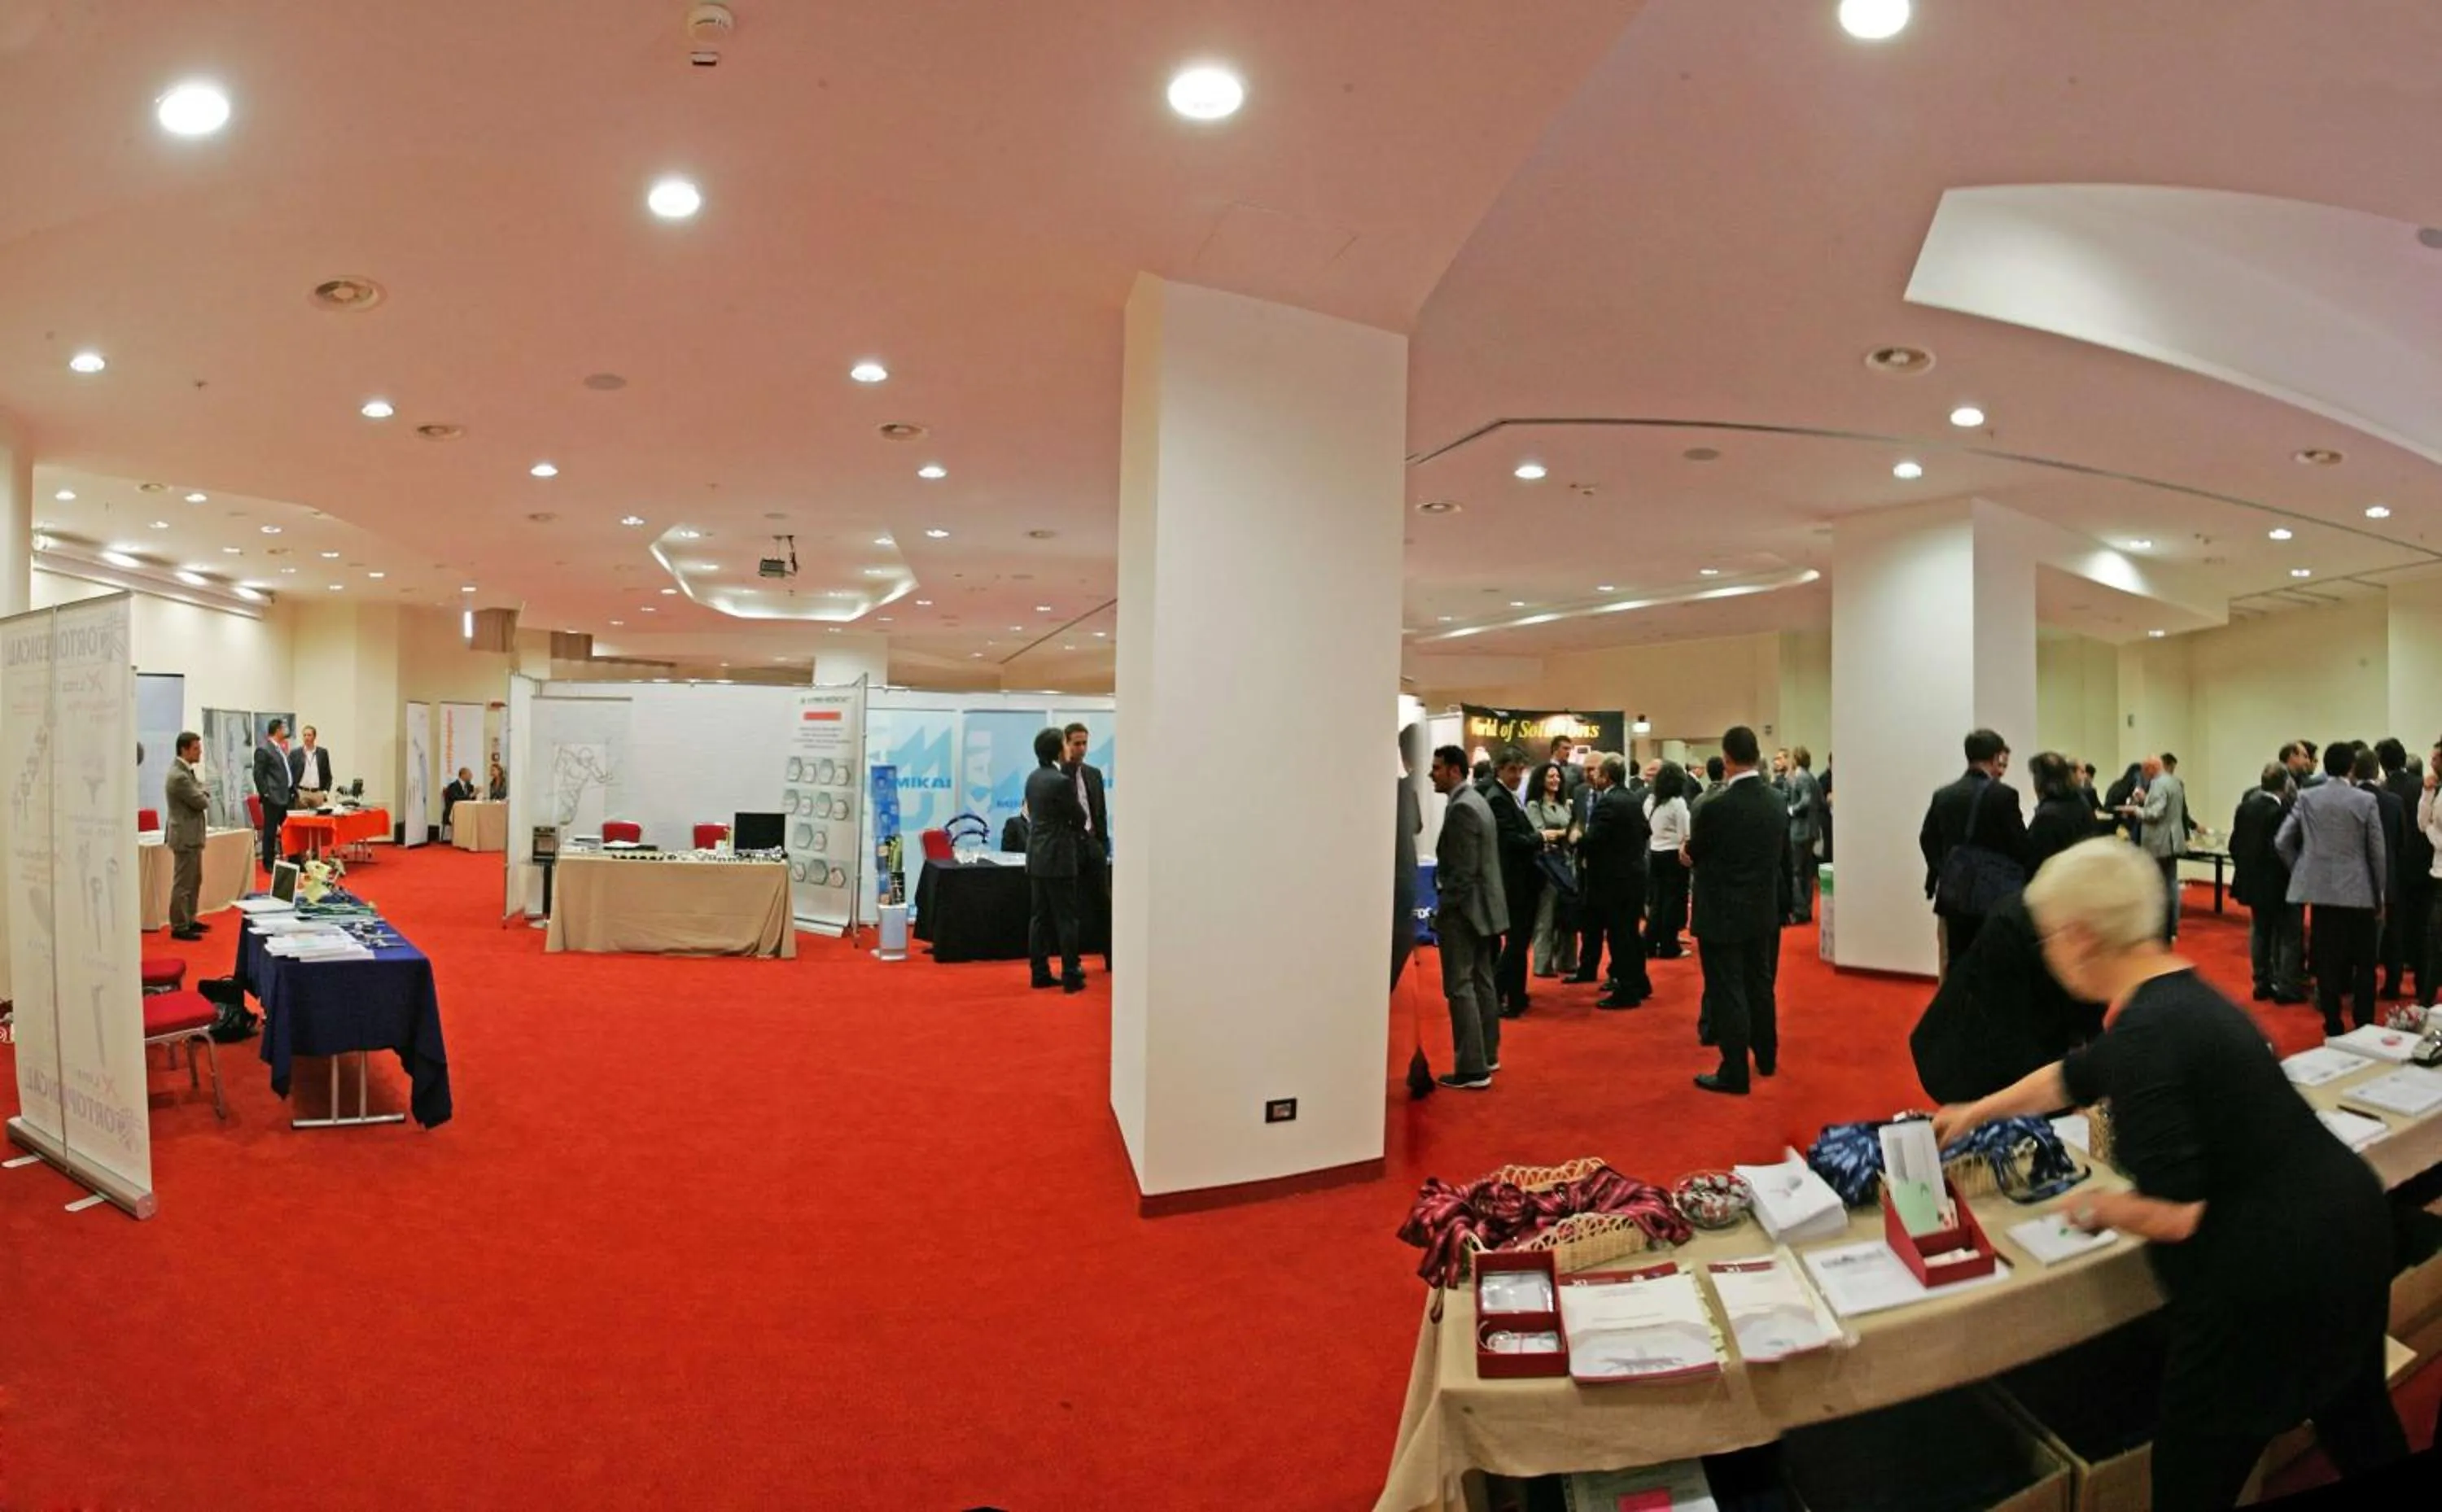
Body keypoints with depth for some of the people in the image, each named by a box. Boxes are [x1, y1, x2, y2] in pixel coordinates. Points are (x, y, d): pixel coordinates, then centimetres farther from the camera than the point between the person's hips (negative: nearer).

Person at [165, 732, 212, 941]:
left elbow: (201, 796, 15)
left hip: (191, 835, 11)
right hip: (185, 836, -11)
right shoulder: (179, 776, -23)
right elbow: (201, 802, -21)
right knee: (183, 883, -3)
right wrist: (205, 797, -1)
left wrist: (202, 796, -6)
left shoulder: (186, 770, 10)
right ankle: (179, 927, 4)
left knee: (195, 880, 19)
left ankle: (189, 920, 29)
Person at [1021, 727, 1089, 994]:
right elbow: (1080, 817, -7)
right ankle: (1071, 976, 1)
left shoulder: (1032, 778, 8)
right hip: (1058, 857, -8)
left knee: (1040, 916, 10)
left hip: (1036, 856, 8)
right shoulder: (1062, 781, -17)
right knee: (1066, 918, -2)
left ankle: (1040, 973, 13)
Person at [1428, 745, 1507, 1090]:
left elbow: (1463, 870, -23)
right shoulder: (1475, 799, 12)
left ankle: (1472, 1069, -5)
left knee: (1460, 988, -7)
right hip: (1481, 906, 10)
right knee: (1482, 983, 16)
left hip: (1463, 909, -10)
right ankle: (1487, 1055, 25)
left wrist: (1442, 910, -17)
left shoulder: (1461, 807, -19)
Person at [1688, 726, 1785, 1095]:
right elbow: (1784, 857, 9)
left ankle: (1735, 1073, 5)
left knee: (1727, 992, 1)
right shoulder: (1778, 803, -1)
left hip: (1723, 913, -7)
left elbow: (1693, 855, -7)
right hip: (1763, 910, 7)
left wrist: (1691, 851, 14)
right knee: (1760, 985, 20)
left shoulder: (1715, 807, -22)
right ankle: (1766, 1058, 34)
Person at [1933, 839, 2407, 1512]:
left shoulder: (2147, 1033, -26)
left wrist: (2093, 1209, -7)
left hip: (2272, 1275, -10)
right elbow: (2075, 1076, 22)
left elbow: (2173, 1215, -28)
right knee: (2356, 1419, 33)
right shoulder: (2178, 995, 5)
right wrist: (1976, 1112, 32)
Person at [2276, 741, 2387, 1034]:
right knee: (2364, 961, 10)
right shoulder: (2366, 800, -6)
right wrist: (2380, 892, 8)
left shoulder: (2306, 798, -1)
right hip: (2359, 891, -1)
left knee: (2327, 961, 6)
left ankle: (2334, 1026, 11)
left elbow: (2282, 842, -2)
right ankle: (2365, 1026, 11)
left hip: (2321, 889, 2)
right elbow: (2377, 851, -2)